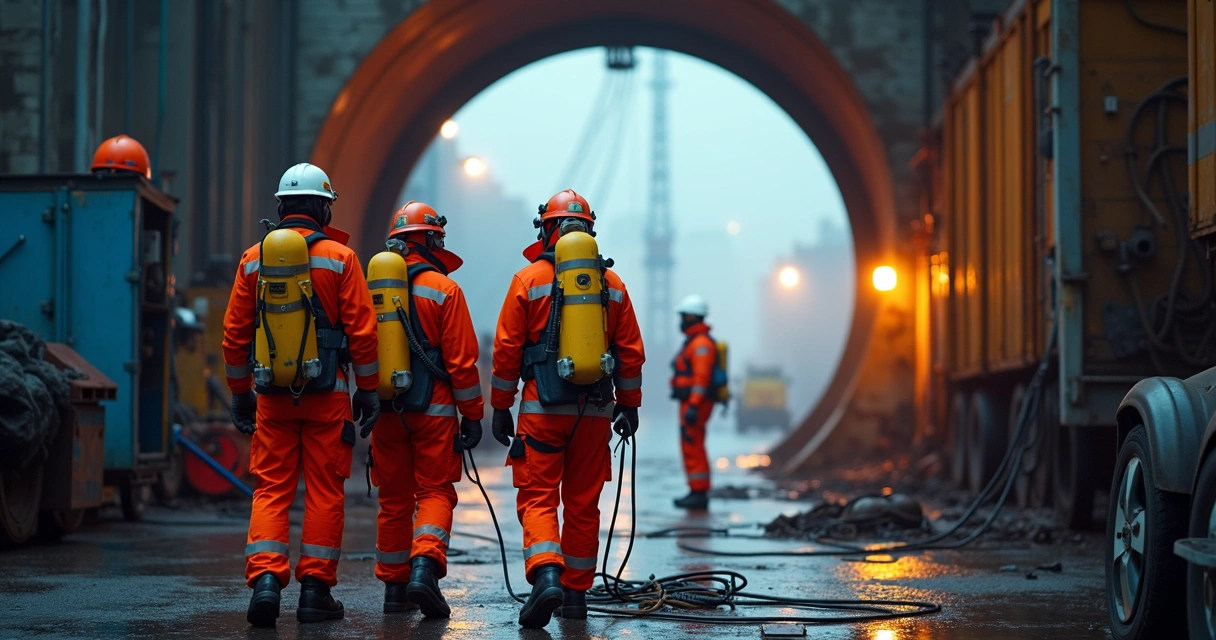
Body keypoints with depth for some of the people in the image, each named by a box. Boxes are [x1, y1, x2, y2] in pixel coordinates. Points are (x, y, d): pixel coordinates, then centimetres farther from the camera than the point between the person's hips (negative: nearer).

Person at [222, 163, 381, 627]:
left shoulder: (253, 259, 7)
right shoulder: (339, 257, -2)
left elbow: (235, 334, 10)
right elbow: (361, 330, -5)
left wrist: (240, 392, 18)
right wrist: (368, 390, 3)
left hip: (272, 395, 2)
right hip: (326, 395, -2)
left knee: (271, 489, 5)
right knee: (324, 491, 5)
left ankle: (265, 580, -10)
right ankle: (315, 590, 6)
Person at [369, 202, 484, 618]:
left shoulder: (373, 288, 6)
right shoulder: (444, 290, -6)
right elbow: (461, 359, -8)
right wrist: (472, 415, -2)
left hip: (387, 411, 4)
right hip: (433, 410, -4)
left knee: (393, 498, 12)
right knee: (435, 492, 1)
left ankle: (394, 587, 16)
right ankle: (424, 568, -20)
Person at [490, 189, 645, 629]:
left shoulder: (529, 280, -1)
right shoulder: (612, 284, 7)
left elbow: (507, 349, -2)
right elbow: (631, 351, 9)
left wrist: (500, 407, 4)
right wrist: (629, 406, 17)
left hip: (542, 410, -3)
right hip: (595, 411, 3)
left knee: (537, 498, -2)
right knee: (583, 504, 11)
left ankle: (546, 576, -23)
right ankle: (576, 593, 18)